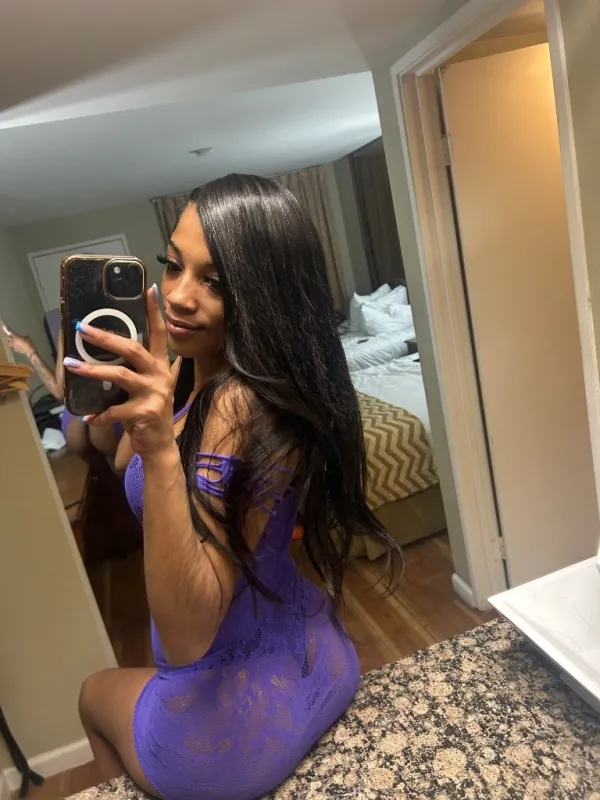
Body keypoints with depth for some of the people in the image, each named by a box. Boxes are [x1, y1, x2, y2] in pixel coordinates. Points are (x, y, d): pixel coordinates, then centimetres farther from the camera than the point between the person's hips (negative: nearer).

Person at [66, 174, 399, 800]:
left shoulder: (242, 407, -32)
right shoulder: (196, 375, -4)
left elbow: (187, 637, -32)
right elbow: (127, 468, 7)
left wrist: (160, 448, -43)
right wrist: (151, 385, -6)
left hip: (240, 707, -7)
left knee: (96, 693, 27)